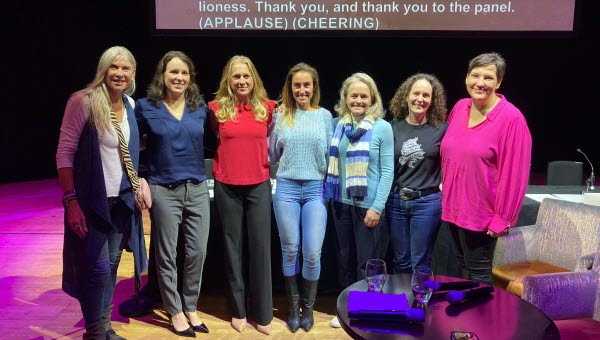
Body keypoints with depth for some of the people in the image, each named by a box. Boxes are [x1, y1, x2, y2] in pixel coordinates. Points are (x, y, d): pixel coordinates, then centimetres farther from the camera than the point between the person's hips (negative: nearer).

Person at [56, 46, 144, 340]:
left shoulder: (130, 105, 6)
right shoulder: (83, 101, -13)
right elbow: (65, 153, -14)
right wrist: (71, 200, -18)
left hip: (121, 199, 6)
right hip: (91, 201, -6)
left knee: (111, 265, 13)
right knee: (97, 268, -2)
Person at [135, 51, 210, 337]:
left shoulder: (200, 107, 5)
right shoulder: (146, 107, -2)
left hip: (198, 189, 3)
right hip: (164, 191, -3)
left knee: (197, 252, 7)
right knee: (167, 255, 6)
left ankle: (190, 307, 27)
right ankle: (175, 312, 23)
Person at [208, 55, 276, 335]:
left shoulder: (267, 107, 0)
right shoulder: (217, 108, -1)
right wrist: (232, 151, 4)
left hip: (259, 185, 0)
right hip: (227, 186, 0)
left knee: (261, 247, 2)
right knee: (232, 247, 8)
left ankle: (263, 315, 14)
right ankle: (238, 311, 22)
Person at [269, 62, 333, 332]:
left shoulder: (324, 115, 5)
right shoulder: (280, 116, 5)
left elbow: (330, 154, 9)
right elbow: (272, 156, 14)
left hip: (316, 189, 0)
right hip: (286, 188, 1)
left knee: (312, 253, -2)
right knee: (290, 250, 8)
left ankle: (308, 307, 19)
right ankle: (293, 306, 25)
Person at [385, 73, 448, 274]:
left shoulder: (441, 128, -4)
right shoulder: (394, 127, 2)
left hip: (427, 202, -3)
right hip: (396, 200, 3)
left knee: (420, 263, 6)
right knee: (400, 261, 15)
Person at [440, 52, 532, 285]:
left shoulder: (511, 118, -15)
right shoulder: (459, 108, 3)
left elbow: (514, 173, -15)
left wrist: (503, 218, -14)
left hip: (481, 214, -6)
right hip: (453, 207, 6)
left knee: (478, 275, 6)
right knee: (463, 267, 19)